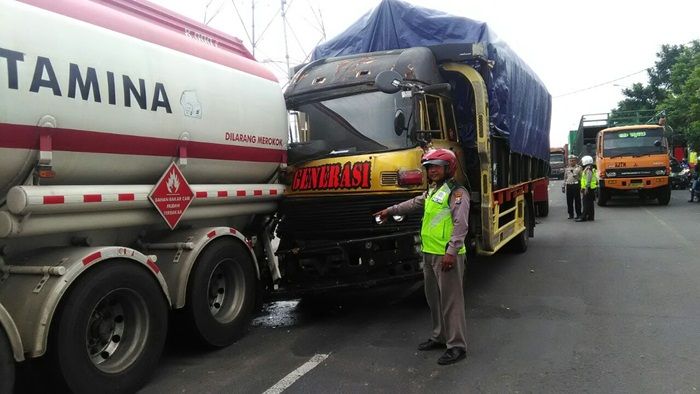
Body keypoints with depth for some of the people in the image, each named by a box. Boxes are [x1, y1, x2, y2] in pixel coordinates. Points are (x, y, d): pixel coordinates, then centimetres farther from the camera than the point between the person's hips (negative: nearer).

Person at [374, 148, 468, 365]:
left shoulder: (456, 192, -11)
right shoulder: (432, 191, 17)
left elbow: (461, 224, -19)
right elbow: (414, 203, 33)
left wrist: (451, 251, -26)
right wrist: (390, 211, 36)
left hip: (447, 255, -9)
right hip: (429, 254, 9)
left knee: (451, 300, -4)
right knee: (434, 298, 17)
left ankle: (457, 345, 4)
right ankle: (440, 336, 31)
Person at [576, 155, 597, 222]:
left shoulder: (588, 170, -14)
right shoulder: (587, 170, 18)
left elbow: (588, 180, -22)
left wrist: (586, 188, -24)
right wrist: (582, 188, 23)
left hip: (588, 189, -10)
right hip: (591, 189, 10)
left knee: (586, 204, -10)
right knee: (590, 204, 12)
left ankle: (583, 217, -11)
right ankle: (591, 216, 16)